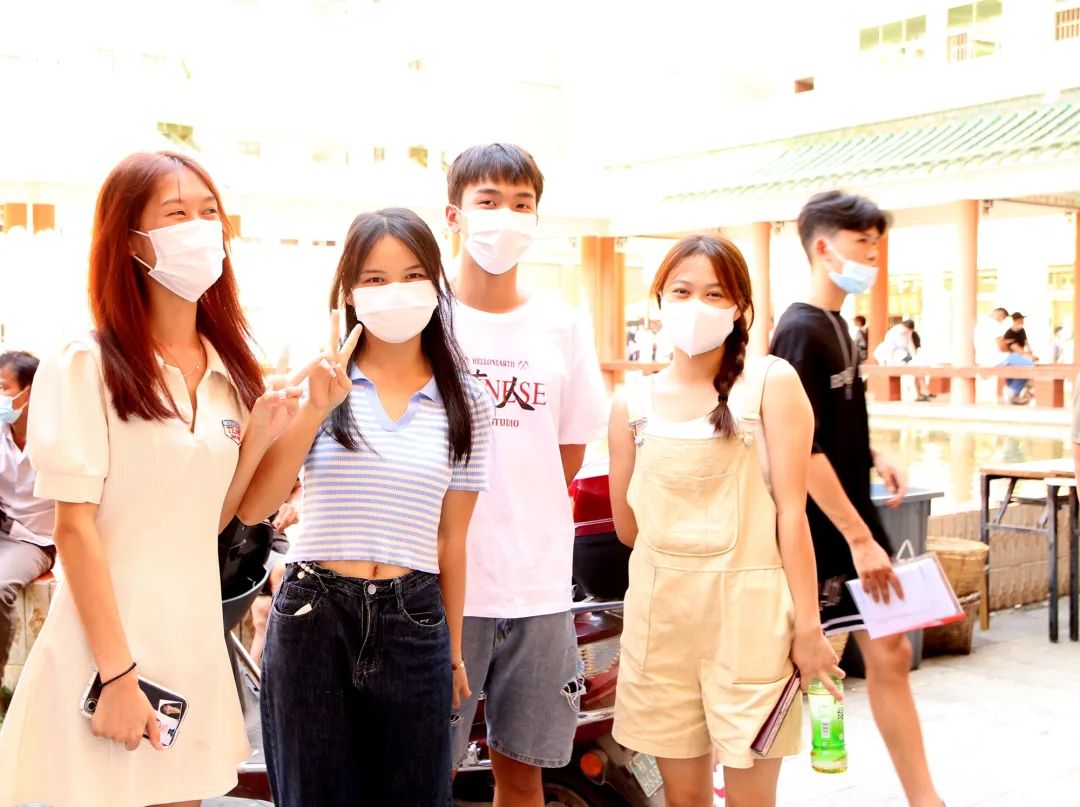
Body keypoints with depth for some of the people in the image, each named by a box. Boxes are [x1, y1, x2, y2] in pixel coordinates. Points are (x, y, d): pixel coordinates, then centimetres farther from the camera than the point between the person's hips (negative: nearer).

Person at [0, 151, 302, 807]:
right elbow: (75, 528, -13)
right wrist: (117, 674, -17)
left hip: (195, 649, 5)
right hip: (104, 653, -5)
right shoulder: (87, 367, -10)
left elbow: (207, 522, 9)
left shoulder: (229, 376, 6)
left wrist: (258, 438, -5)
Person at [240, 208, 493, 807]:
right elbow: (253, 509, -8)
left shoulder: (466, 404, 3)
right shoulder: (315, 378, -2)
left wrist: (454, 651, 12)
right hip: (313, 616, -1)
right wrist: (315, 410, -17)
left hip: (414, 622, 2)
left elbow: (450, 539, 8)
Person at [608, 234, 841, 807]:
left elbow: (791, 511, -7)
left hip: (749, 608, -3)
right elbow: (628, 527, 10)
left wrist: (808, 624, -9)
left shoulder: (770, 383, -3)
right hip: (659, 610, 3)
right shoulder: (634, 404, 4)